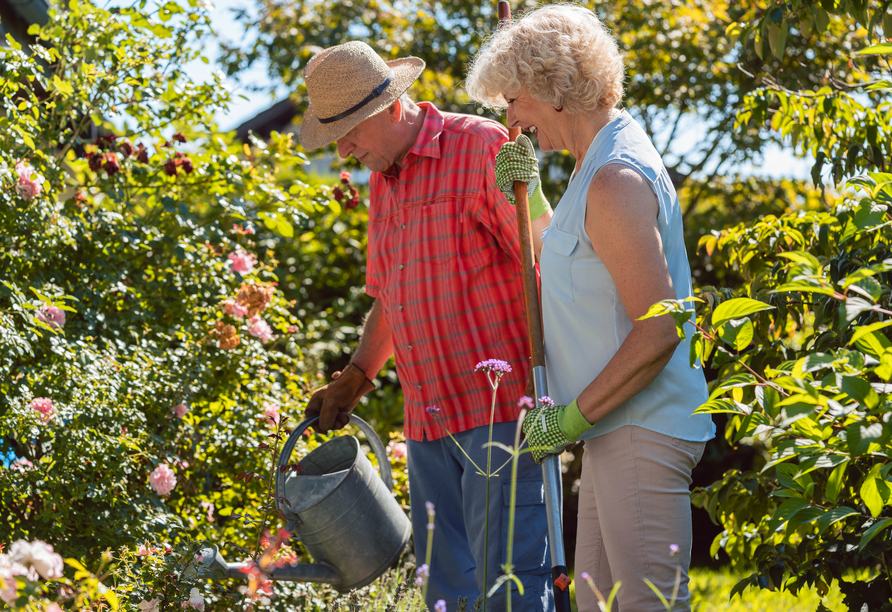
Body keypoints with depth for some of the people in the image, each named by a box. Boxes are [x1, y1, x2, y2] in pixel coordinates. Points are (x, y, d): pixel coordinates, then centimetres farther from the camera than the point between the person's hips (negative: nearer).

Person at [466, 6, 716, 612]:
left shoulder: (615, 182, -17)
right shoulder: (608, 162, 16)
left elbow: (659, 330, -23)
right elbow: (561, 263, 30)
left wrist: (573, 417, -17)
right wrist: (524, 190, 18)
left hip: (641, 432, -11)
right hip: (618, 431, 11)